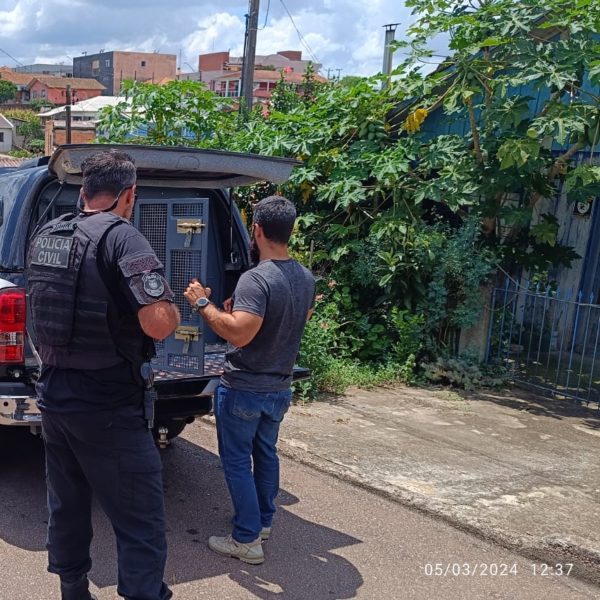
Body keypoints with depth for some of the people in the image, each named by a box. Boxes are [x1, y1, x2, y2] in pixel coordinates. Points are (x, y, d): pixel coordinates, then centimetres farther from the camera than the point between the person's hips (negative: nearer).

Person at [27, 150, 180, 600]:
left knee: (67, 507, 21)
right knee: (141, 525, 0)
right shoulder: (122, 237, -16)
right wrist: (173, 307, -5)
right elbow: (159, 325, -25)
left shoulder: (44, 236, 8)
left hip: (54, 394, 8)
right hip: (108, 407, -8)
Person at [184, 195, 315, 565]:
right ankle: (264, 521, 36)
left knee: (237, 462, 5)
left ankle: (247, 540, 11)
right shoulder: (306, 278, 2)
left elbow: (238, 334, -34)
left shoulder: (257, 279, -25)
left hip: (244, 389, -8)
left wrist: (203, 303, -22)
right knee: (266, 453, 22)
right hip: (280, 388, 8)